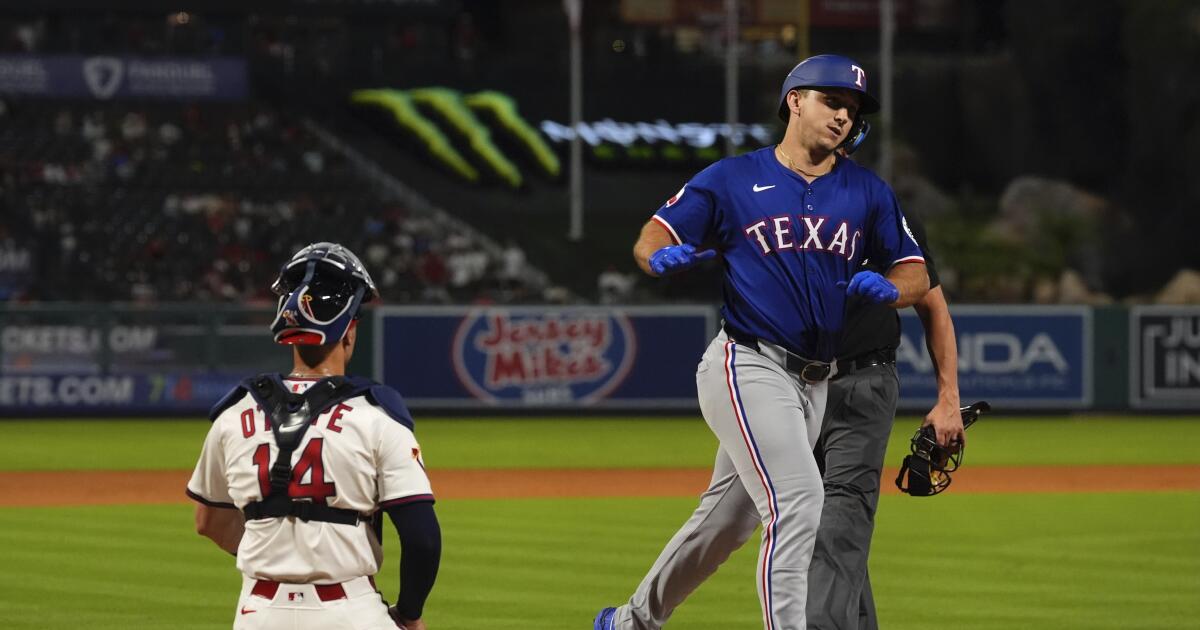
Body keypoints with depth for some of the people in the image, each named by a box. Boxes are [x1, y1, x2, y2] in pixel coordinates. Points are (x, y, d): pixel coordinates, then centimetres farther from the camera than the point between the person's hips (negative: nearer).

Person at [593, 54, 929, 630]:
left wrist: (890, 289, -12)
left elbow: (915, 275, 11)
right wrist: (664, 256, -22)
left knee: (728, 519, 16)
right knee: (799, 505, -22)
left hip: (816, 382, 6)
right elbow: (648, 241, 2)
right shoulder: (732, 180, -1)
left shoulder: (867, 193, 10)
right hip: (747, 367, -6)